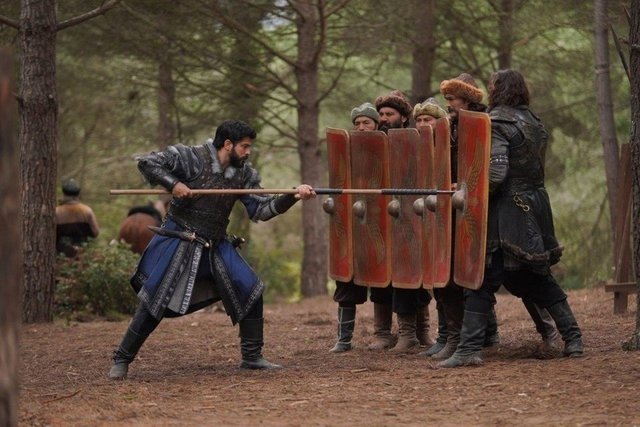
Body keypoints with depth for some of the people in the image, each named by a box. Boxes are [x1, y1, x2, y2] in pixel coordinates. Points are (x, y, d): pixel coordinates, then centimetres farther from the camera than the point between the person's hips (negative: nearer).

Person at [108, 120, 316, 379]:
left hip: (216, 247, 6)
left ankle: (252, 357, 10)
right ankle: (122, 360, 4)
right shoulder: (191, 158, -13)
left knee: (251, 292, -3)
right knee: (155, 303, -8)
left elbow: (261, 209, 2)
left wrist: (292, 196, -12)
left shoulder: (243, 173, 3)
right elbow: (146, 162, -13)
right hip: (179, 244, -6)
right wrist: (173, 183, -26)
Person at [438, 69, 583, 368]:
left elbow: (495, 172, -22)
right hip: (536, 206, 8)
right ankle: (573, 338, 17)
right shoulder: (533, 122, 13)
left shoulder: (497, 123, -12)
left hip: (506, 211, -8)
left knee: (482, 280, -5)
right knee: (538, 279, 18)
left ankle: (469, 348, -10)